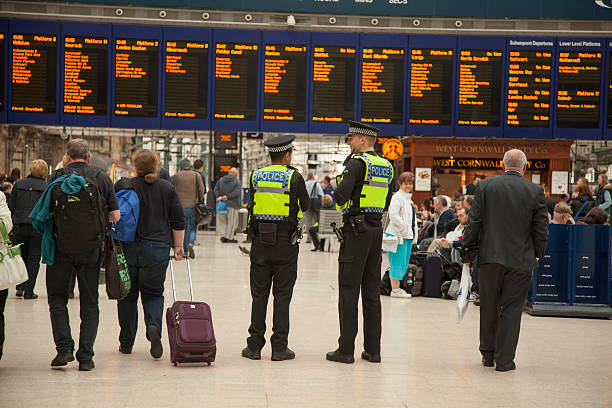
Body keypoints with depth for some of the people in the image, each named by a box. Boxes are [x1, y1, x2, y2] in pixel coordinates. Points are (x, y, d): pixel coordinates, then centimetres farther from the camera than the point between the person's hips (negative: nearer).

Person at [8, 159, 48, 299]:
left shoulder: (18, 184, 3)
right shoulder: (47, 187, -3)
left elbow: (11, 206, 5)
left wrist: (13, 224, 14)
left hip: (19, 226, 2)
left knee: (21, 257, 18)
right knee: (34, 259, 5)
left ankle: (20, 287, 7)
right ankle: (29, 291, 4)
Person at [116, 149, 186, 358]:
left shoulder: (121, 186, 0)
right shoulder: (168, 188, 4)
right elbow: (178, 221, 4)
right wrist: (178, 246, 11)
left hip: (128, 247, 0)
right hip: (158, 248, 0)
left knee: (127, 295, 11)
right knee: (153, 294, 9)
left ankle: (126, 343, 15)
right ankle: (154, 327, -18)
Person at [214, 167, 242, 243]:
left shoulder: (221, 180, 12)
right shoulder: (237, 182, -3)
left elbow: (216, 189, 4)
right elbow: (236, 192, -15)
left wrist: (218, 197, -7)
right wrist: (227, 197, -16)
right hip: (232, 205, -4)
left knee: (222, 221, 13)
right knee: (232, 221, 4)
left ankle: (223, 235, 2)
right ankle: (229, 237, 5)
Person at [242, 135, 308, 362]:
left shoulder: (255, 176, 4)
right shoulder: (294, 177, -6)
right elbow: (305, 206, 5)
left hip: (260, 241, 3)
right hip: (285, 242, -3)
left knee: (259, 294, 7)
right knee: (282, 295, 3)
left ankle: (254, 346, 8)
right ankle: (279, 347, 3)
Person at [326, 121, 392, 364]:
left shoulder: (357, 163, -12)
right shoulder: (386, 166, 12)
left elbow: (341, 196, -20)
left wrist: (339, 197, 1)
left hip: (356, 229, -7)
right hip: (377, 229, 7)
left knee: (349, 291, -3)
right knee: (372, 291, 10)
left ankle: (346, 349, -2)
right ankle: (373, 349, 12)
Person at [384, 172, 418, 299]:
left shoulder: (408, 198, 21)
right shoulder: (397, 197, -10)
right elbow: (393, 215, -21)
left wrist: (414, 232, 15)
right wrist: (404, 228, -17)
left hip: (408, 235, 10)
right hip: (398, 234, -10)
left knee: (404, 263, 11)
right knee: (398, 263, -8)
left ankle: (396, 288, 16)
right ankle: (395, 290, -5)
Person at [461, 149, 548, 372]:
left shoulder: (485, 186, -2)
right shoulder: (535, 191, -3)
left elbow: (474, 222, -2)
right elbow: (541, 228, -1)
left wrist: (467, 252, 5)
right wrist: (537, 255, 13)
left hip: (490, 257, 1)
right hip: (521, 260, -1)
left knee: (489, 306, 14)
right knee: (511, 308, 5)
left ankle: (487, 353, 25)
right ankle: (504, 359, 6)